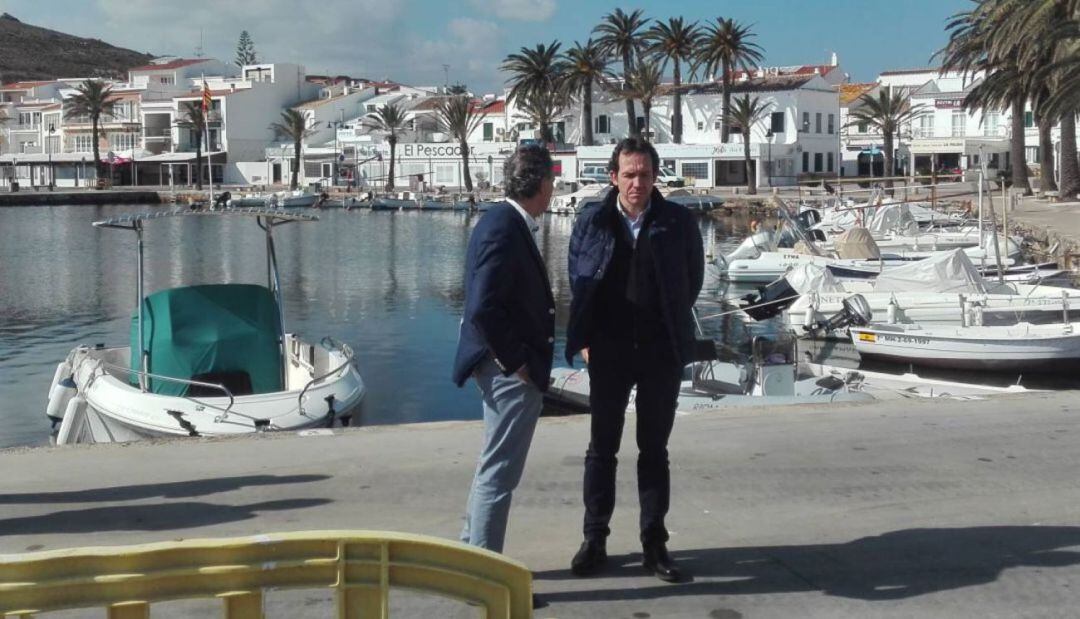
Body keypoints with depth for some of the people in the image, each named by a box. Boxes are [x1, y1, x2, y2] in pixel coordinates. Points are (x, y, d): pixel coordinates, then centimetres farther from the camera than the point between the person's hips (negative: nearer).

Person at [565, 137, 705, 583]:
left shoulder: (678, 223, -3)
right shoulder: (591, 221, -1)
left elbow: (693, 279, 10)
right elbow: (577, 281, 8)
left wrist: (673, 325, 9)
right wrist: (585, 338, 3)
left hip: (662, 352, 0)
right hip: (609, 350, 0)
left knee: (654, 449, 8)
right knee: (602, 446, 7)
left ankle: (654, 544, 17)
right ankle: (594, 541, 18)